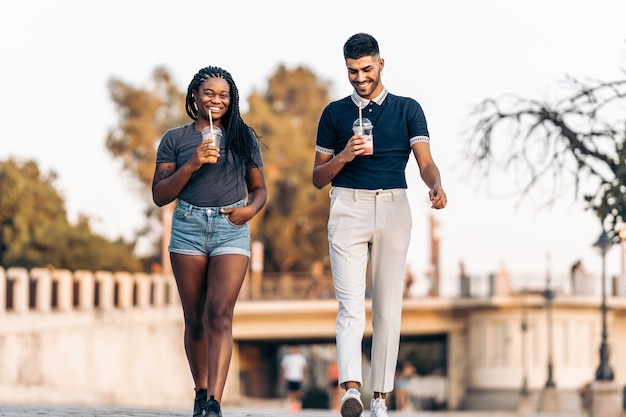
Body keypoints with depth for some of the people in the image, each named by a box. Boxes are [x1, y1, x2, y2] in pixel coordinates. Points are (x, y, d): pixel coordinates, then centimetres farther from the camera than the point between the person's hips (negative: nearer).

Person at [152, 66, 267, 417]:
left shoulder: (244, 137, 11)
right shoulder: (175, 139, 8)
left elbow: (259, 189, 17)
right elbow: (160, 196, 3)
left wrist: (251, 209, -6)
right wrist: (191, 165, -10)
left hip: (232, 230, -1)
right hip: (188, 229, 1)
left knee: (220, 315, -15)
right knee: (195, 319, 6)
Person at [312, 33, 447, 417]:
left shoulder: (407, 109, 8)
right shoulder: (335, 113, 11)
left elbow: (425, 161, -4)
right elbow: (318, 178, 12)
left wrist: (436, 185, -27)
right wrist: (343, 157, -8)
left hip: (393, 209, 0)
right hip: (348, 208, 0)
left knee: (388, 308, 0)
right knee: (350, 305, -14)